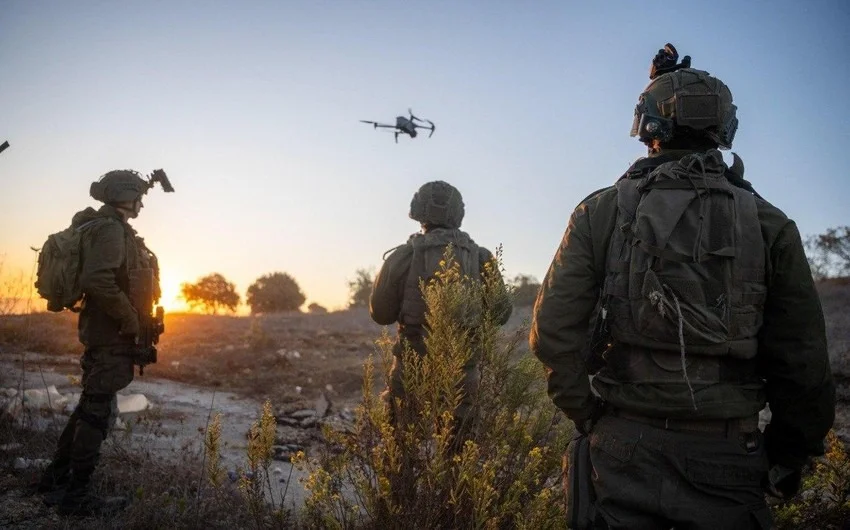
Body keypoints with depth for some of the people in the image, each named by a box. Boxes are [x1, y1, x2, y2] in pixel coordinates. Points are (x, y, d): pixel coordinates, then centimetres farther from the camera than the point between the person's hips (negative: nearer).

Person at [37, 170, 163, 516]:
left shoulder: (110, 229, 16)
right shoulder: (111, 229, -15)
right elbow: (97, 279, -29)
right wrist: (130, 318, -21)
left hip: (103, 331, 10)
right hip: (112, 333, -10)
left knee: (90, 406, 18)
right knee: (98, 411, -4)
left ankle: (56, 479, 28)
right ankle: (76, 496, 4)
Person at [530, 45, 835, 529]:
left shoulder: (600, 213, -3)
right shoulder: (769, 225, -1)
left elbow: (553, 333, -7)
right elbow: (803, 363, 1)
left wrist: (590, 417, 6)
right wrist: (788, 455, 15)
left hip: (623, 448, 0)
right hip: (726, 456, 1)